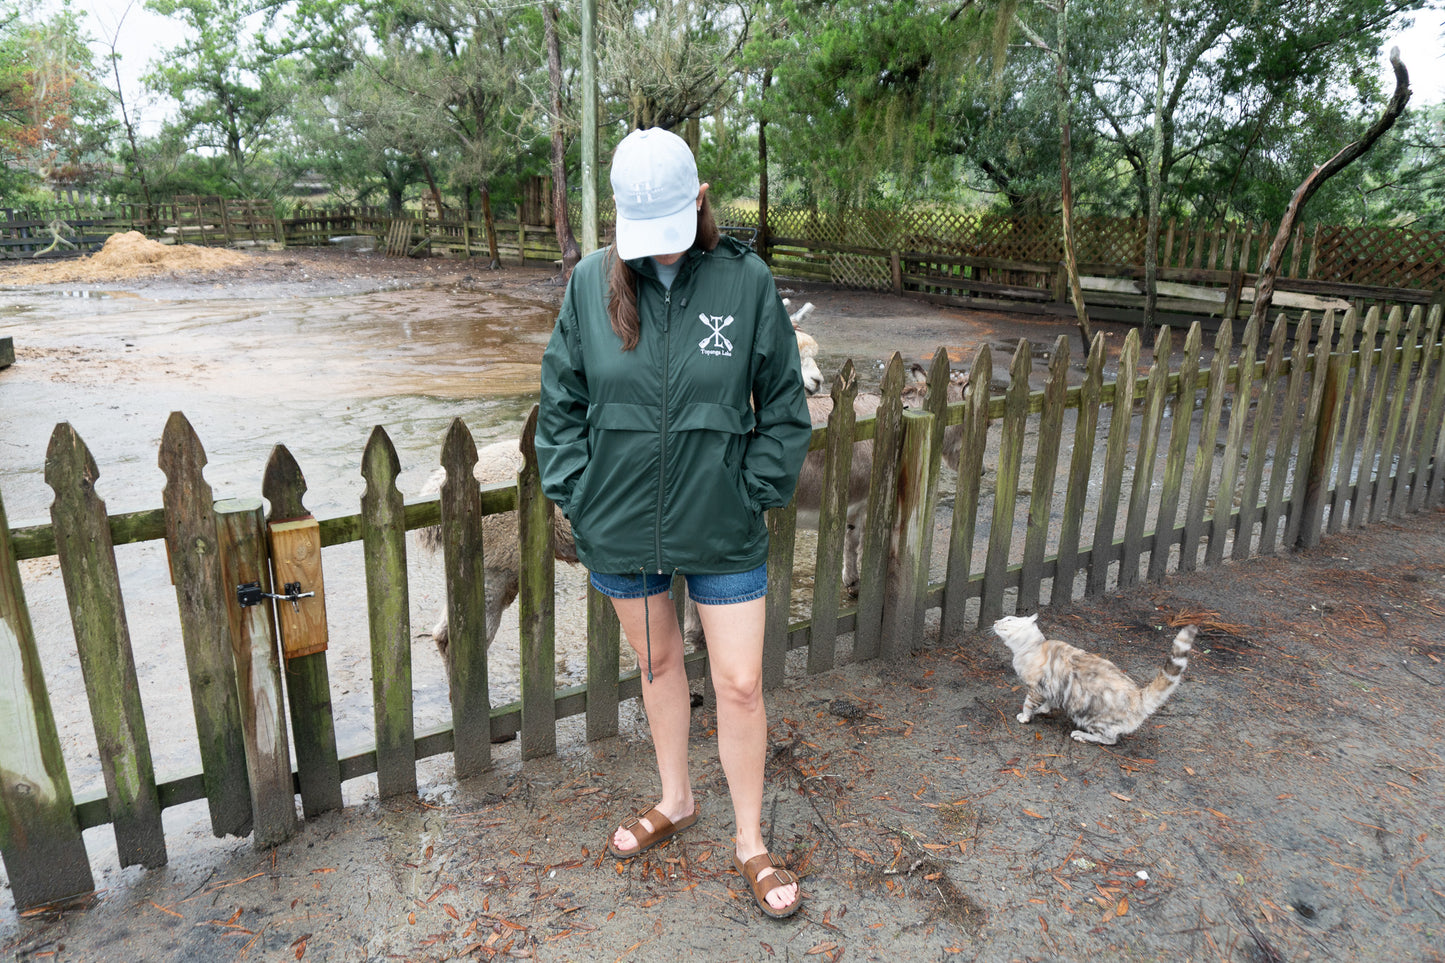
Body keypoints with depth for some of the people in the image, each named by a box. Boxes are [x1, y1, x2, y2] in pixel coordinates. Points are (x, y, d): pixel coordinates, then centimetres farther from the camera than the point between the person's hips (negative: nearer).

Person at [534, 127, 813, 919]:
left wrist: (755, 492, -7)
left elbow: (783, 407, -1)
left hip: (722, 529, -2)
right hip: (618, 525, 2)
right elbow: (561, 400, 3)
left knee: (741, 685, 4)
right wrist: (575, 491, -3)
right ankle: (674, 801, 45)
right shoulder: (591, 282, -5)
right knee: (656, 662, 20)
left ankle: (751, 844, 28)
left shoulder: (746, 281, -9)